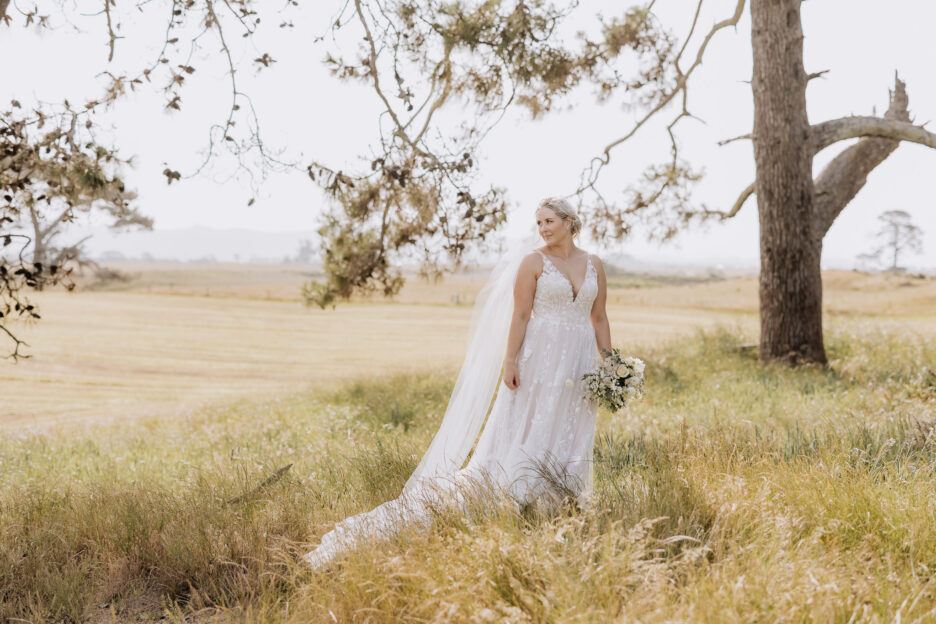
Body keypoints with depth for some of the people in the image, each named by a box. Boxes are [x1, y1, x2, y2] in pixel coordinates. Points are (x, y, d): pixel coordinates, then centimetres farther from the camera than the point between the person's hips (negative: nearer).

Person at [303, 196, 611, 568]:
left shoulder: (594, 265, 10)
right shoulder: (533, 262, -1)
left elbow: (599, 319, 13)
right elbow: (519, 315, -4)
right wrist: (510, 362, -11)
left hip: (580, 363, 4)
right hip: (540, 359, -4)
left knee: (570, 440, 7)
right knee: (528, 436, -4)